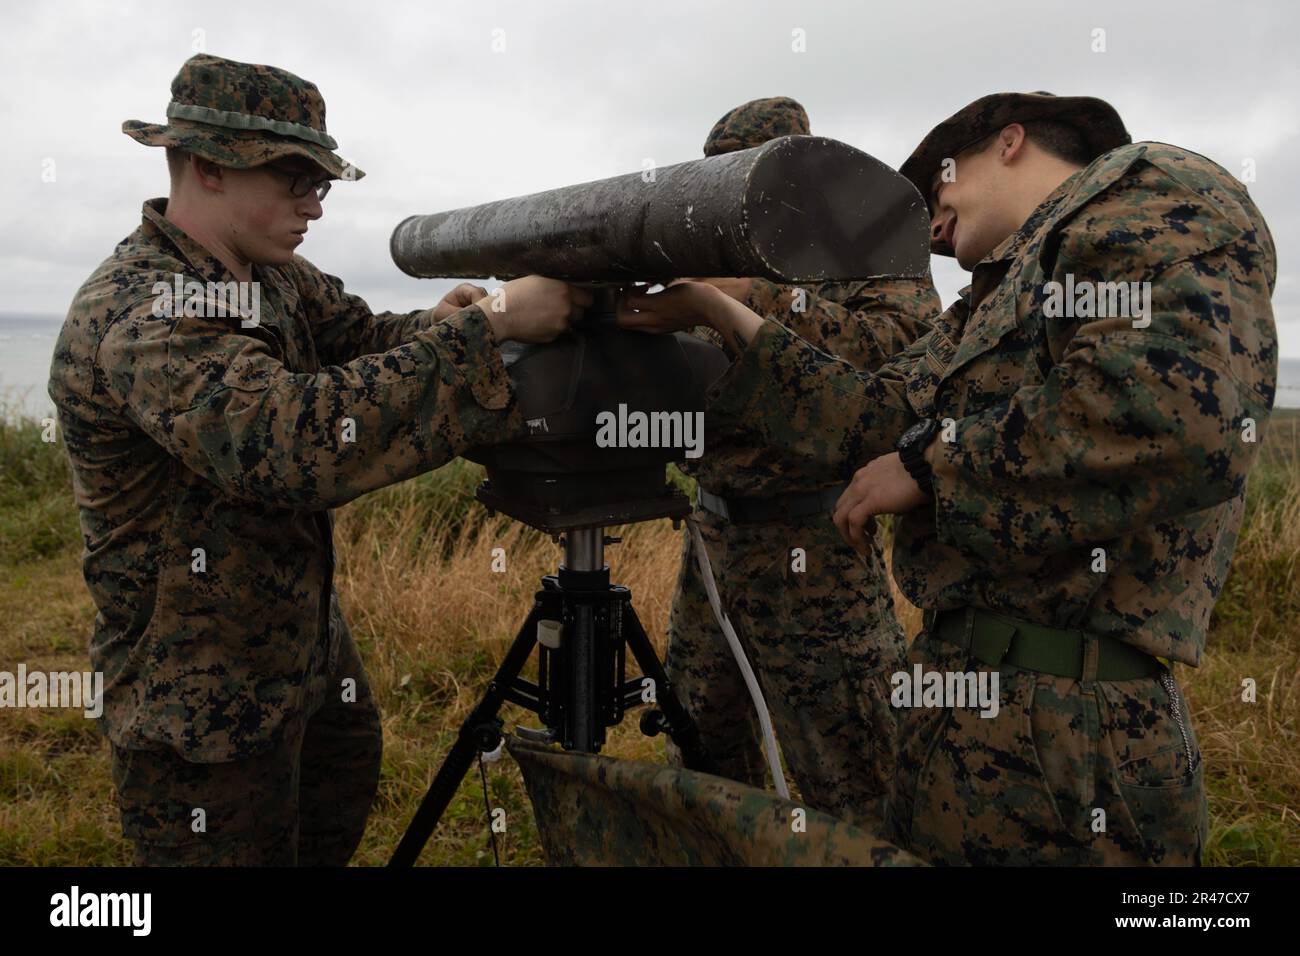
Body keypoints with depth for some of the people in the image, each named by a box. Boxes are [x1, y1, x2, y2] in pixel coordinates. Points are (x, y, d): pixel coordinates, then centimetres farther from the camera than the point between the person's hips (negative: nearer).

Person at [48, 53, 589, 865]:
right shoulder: (137, 313, -29)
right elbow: (295, 438, -41)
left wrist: (434, 329, -23)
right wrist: (488, 326, -38)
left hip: (308, 638, 8)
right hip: (205, 696, -8)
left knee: (341, 809, 25)